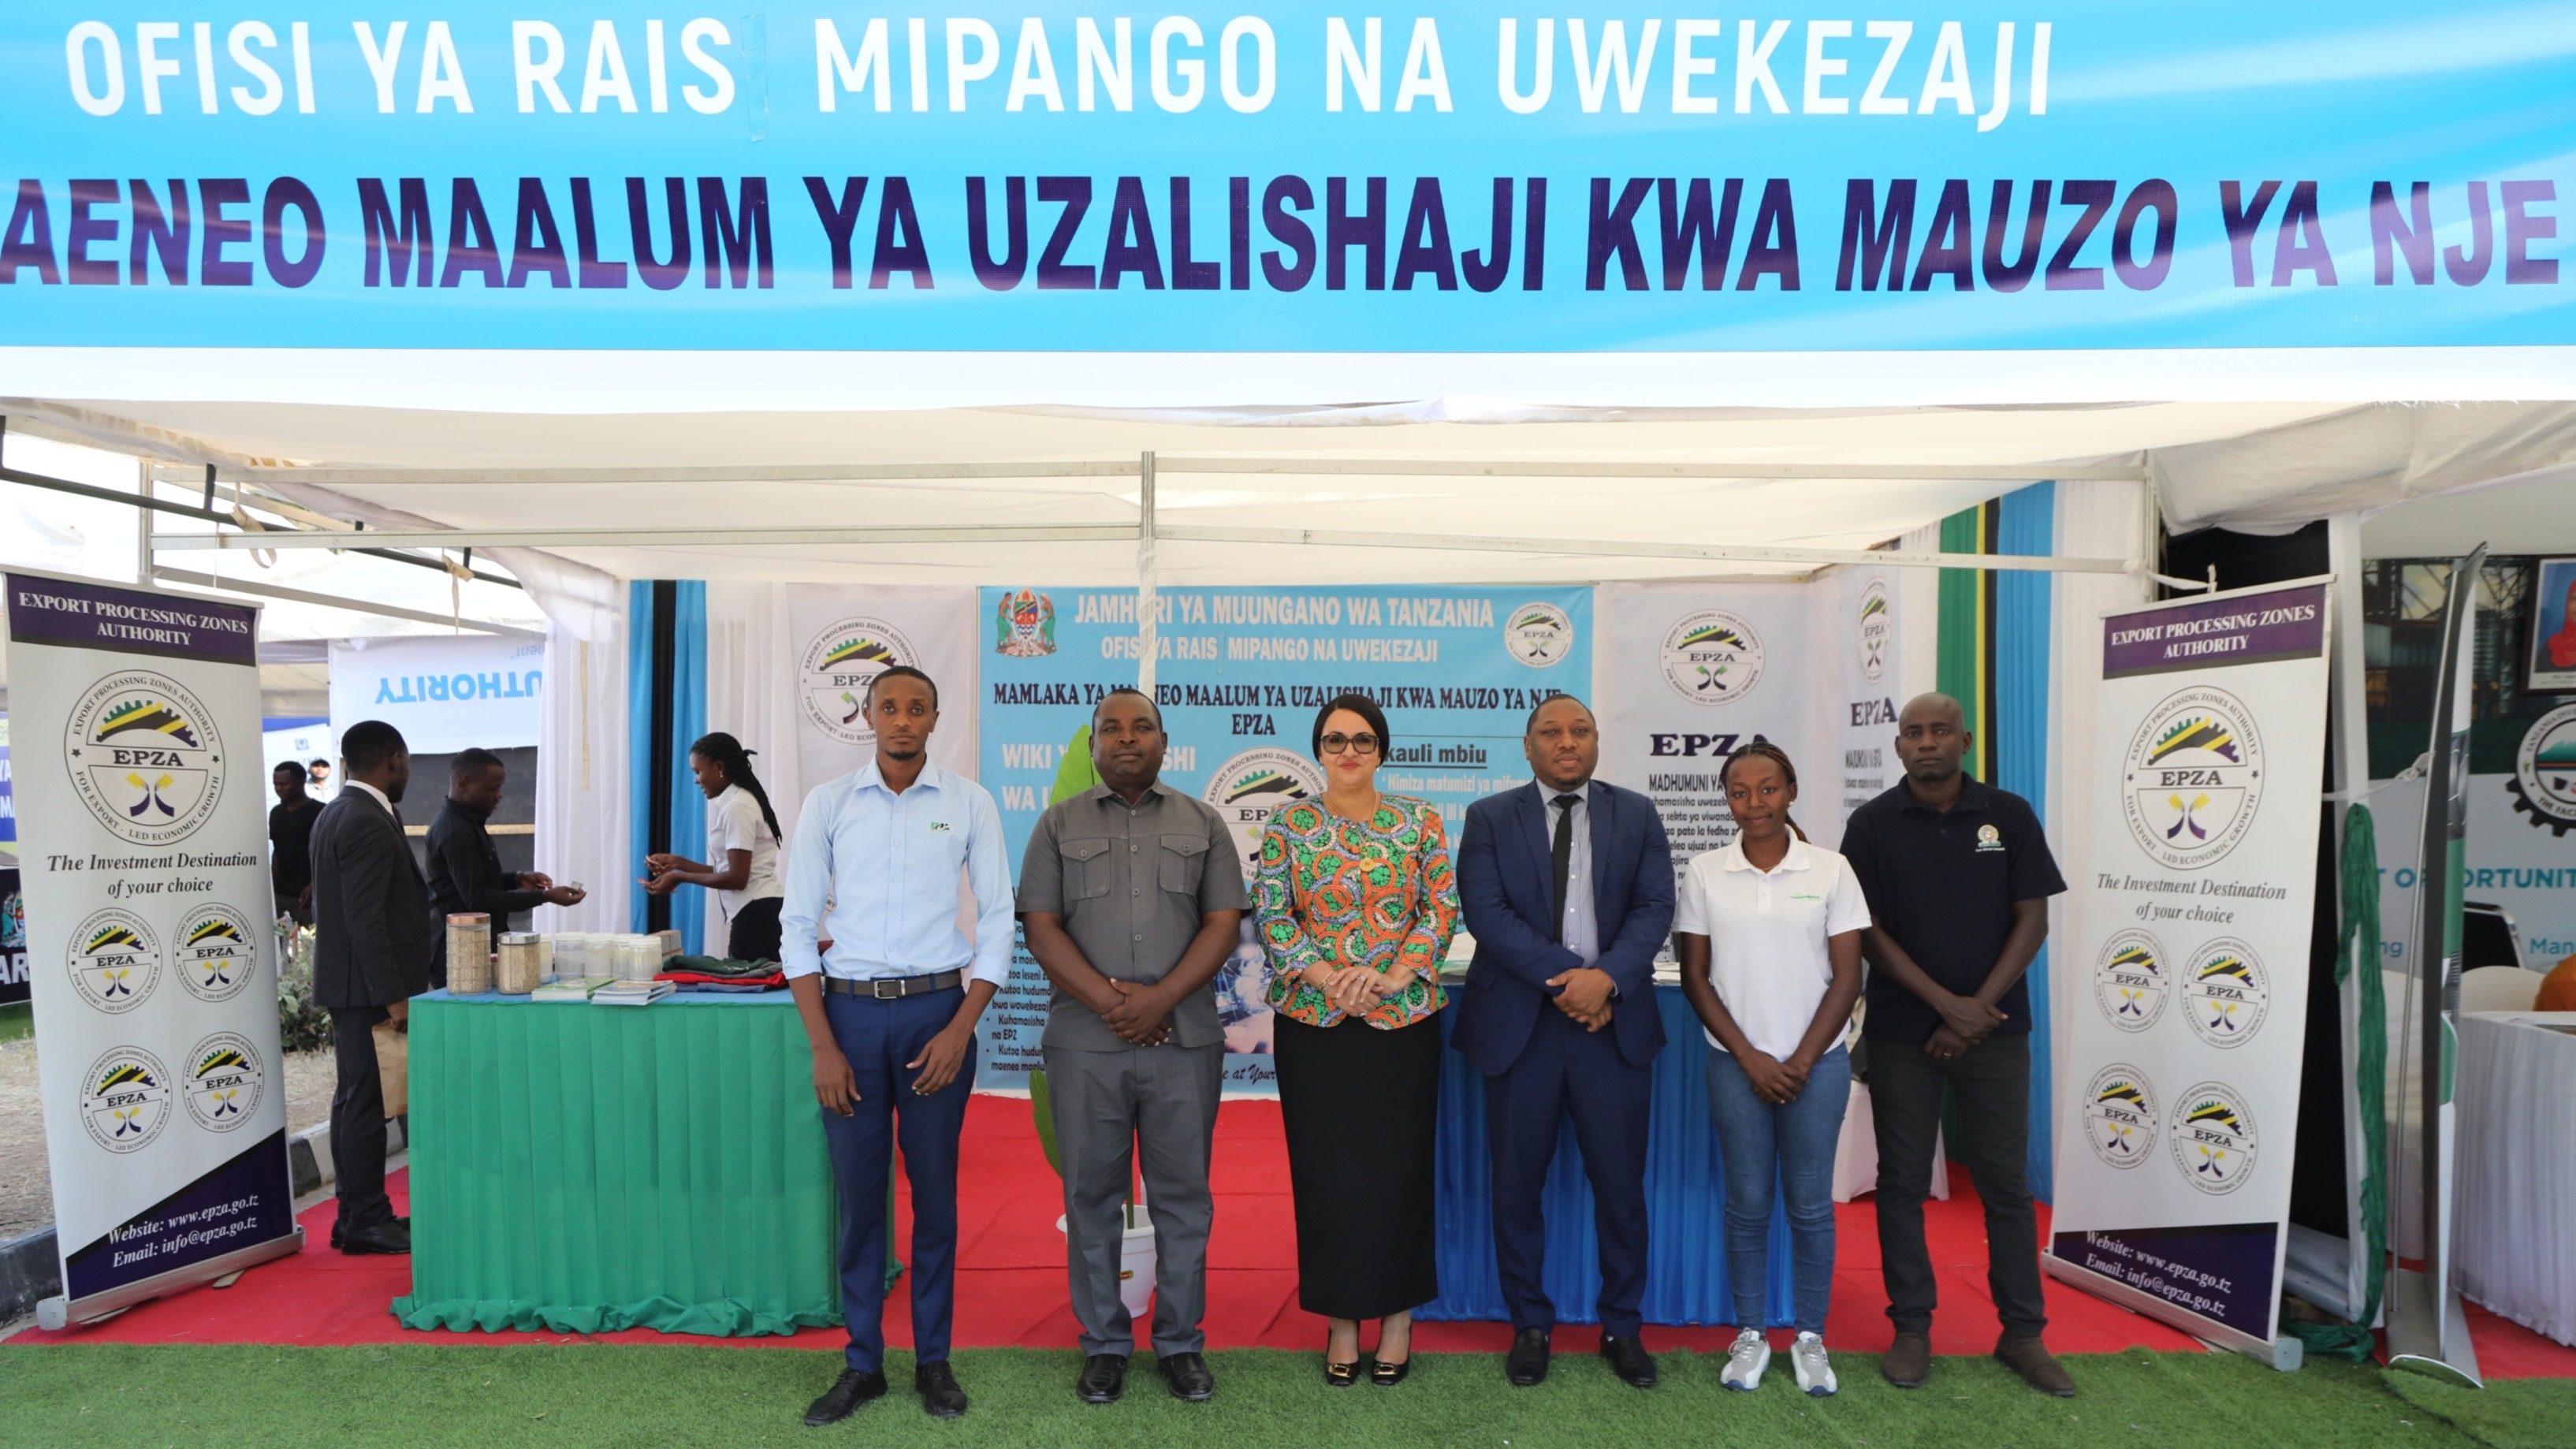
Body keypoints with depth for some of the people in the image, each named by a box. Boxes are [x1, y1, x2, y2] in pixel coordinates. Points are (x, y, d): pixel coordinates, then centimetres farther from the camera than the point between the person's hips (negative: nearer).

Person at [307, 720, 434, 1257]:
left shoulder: (337, 814, 14)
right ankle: (366, 1222, 4)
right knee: (366, 1102, -4)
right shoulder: (369, 823, -18)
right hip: (368, 988, -11)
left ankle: (358, 1213, 24)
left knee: (355, 1098, 15)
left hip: (348, 983, 11)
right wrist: (393, 995, -22)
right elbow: (365, 918, -23)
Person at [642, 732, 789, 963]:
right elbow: (726, 871, 15)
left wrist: (680, 878, -8)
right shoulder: (732, 803, 17)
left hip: (756, 913, -9)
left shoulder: (737, 806, -12)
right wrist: (678, 862, 10)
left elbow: (737, 878, -15)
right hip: (756, 912, 9)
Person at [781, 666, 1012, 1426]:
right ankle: (862, 1363, 23)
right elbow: (798, 926, 2)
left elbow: (998, 919, 1)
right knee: (858, 1192, 7)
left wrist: (961, 1029, -7)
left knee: (935, 1190, 8)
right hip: (849, 1012, 1)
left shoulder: (969, 802, 1)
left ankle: (934, 1359, 23)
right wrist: (823, 1046, -4)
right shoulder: (828, 803, 2)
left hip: (937, 1010, 0)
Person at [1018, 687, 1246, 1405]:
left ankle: (1181, 1343, 21)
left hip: (1184, 1038, 0)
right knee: (1092, 1196, 8)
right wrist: (1110, 1002, -12)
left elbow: (1223, 923, 1)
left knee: (1182, 1196, 7)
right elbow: (1041, 927, 0)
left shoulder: (1202, 824, 9)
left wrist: (1160, 998, -12)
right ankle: (1103, 1343, 22)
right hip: (1085, 1041, 0)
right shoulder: (1060, 824, 8)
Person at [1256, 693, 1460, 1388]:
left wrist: (1394, 976, -14)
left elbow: (1443, 907, -1)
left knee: (1399, 1165, 6)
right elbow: (1270, 916, -2)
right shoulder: (1287, 824, 3)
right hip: (1313, 1021, 0)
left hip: (1404, 1018, 0)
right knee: (1325, 1168, 6)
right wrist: (1326, 977, -16)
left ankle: (1398, 1313, 23)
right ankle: (1341, 1316, 22)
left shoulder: (1418, 819, 3)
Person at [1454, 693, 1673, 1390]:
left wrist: (1607, 977, -18)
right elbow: (1486, 911, -9)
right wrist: (1563, 977, -17)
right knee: (1517, 1186, 8)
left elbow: (1654, 907, -2)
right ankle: (1530, 1326, 25)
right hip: (1520, 1023, -1)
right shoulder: (1490, 818, 3)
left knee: (1621, 1186, 8)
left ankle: (1622, 1327, 26)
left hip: (1614, 1022, 1)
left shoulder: (1637, 815, 8)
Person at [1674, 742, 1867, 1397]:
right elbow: (1695, 977, 0)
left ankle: (1810, 1336, 22)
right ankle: (1749, 1333, 21)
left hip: (1817, 1063, 0)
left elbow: (1847, 978, -1)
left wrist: (1802, 1062, -7)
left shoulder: (1830, 870, -2)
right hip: (1737, 1063, 0)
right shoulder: (1705, 872, -1)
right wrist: (1750, 1058, -6)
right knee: (1747, 1202, 7)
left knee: (1810, 1203, 7)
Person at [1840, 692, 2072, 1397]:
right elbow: (1869, 932, -4)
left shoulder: (2009, 816, 2)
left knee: (2007, 1181, 7)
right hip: (1902, 1032, 0)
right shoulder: (1873, 825, -1)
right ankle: (1912, 1329, 17)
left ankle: (2023, 1332, 20)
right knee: (1903, 1181, 5)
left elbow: (2032, 921, -1)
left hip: (1995, 1030, 1)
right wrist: (1948, 1003, -12)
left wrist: (1977, 1010, -10)